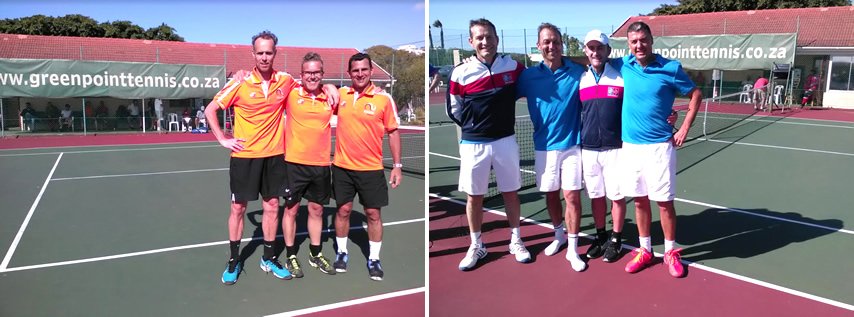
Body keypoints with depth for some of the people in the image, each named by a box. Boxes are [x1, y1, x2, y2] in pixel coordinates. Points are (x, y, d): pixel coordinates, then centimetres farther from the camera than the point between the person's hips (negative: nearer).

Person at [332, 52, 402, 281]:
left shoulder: (384, 98, -8)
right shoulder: (340, 94, -1)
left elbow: (393, 132, -2)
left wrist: (397, 165, -4)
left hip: (371, 168, -2)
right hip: (342, 166, 2)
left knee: (373, 213, 5)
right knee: (343, 210, 11)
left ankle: (374, 259, 19)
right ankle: (342, 253, 28)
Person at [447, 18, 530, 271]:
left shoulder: (513, 67, -2)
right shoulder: (461, 73, -6)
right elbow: (453, 110, 4)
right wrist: (473, 126, 1)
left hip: (505, 141, 1)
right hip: (473, 144, -1)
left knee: (510, 193, 11)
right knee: (474, 196, 8)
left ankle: (516, 241, 27)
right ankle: (476, 246, 23)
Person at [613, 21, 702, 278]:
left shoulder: (671, 68, -7)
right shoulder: (623, 66, 2)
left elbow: (695, 95, 3)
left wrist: (684, 129, -2)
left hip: (659, 146, -3)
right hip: (630, 146, 3)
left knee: (664, 201, 2)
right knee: (639, 200, 11)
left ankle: (671, 252, 18)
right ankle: (645, 250, 24)